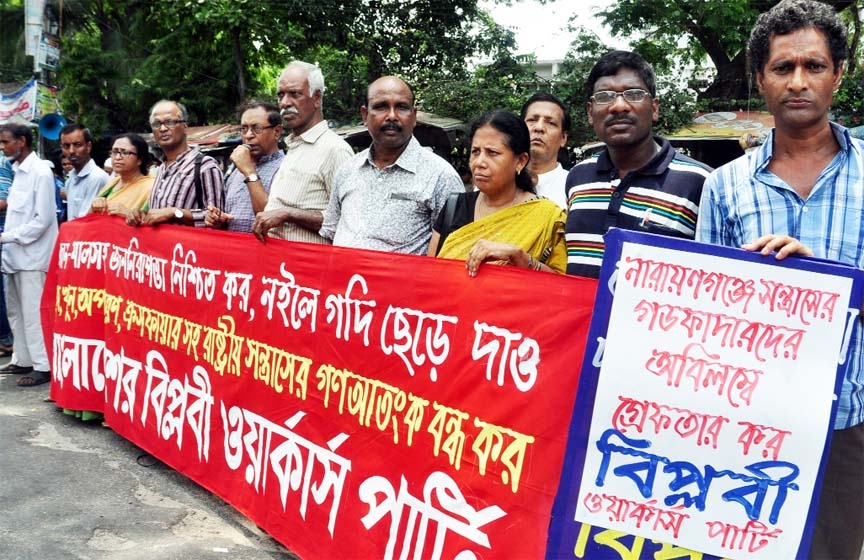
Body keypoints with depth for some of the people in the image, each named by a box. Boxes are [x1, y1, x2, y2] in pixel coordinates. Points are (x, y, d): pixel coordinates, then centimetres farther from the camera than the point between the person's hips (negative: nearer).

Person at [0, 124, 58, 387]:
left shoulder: (40, 172, -14)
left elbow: (42, 220, -18)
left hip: (32, 254, -9)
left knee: (33, 312, -5)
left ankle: (42, 366, 2)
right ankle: (22, 359, 26)